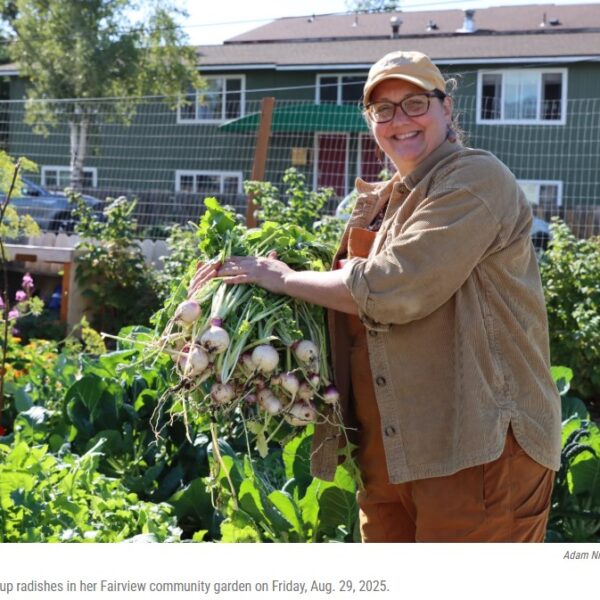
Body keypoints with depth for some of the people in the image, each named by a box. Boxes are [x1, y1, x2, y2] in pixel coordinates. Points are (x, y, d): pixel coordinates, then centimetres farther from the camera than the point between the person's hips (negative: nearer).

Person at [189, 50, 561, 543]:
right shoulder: (382, 202, 19)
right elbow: (357, 315, 22)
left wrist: (286, 280, -8)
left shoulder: (475, 179, -9)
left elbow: (395, 289, -20)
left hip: (477, 446, -8)